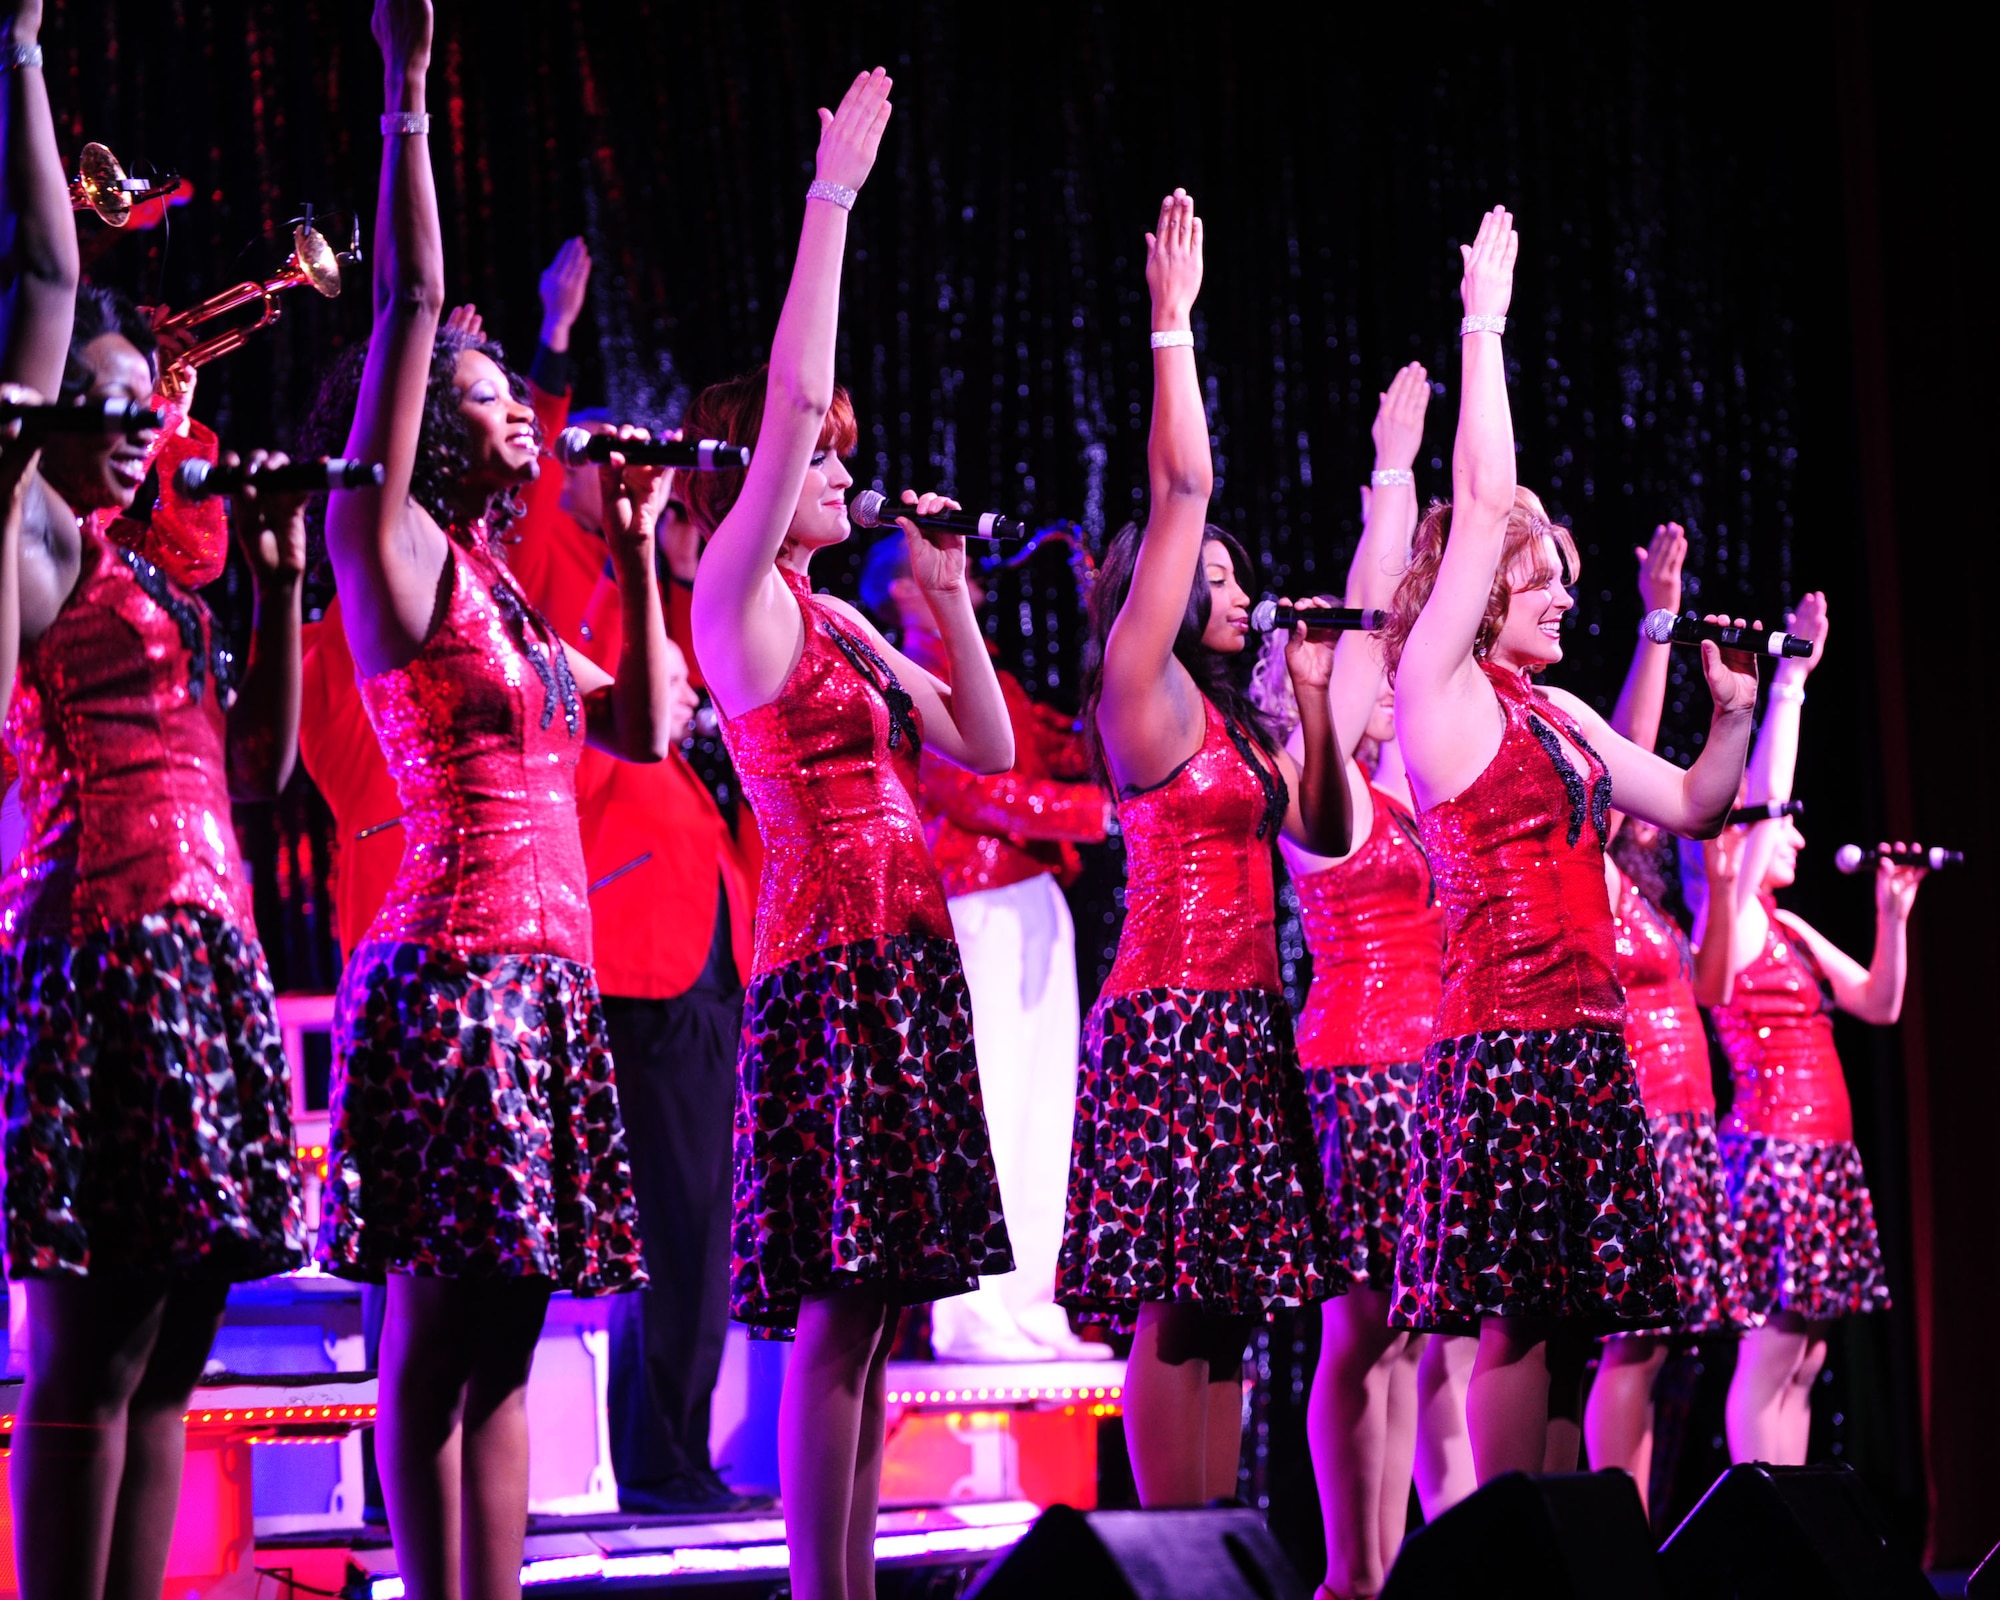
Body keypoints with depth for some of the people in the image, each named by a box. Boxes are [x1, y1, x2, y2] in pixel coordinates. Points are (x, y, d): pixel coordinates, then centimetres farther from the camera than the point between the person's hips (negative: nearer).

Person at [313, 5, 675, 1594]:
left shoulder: (498, 592, 20)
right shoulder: (387, 545, -2)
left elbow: (646, 727, 25)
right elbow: (410, 304, -10)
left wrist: (639, 552, 24)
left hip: (545, 980, 8)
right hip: (452, 969, -8)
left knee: (502, 1340, 6)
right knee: (437, 1333, -7)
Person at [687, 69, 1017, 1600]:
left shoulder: (840, 622, 19)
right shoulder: (735, 597, -4)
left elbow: (988, 746, 20)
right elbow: (790, 397, -15)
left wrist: (947, 593, 11)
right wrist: (833, 197, -12)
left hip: (904, 958, 8)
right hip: (830, 959, -8)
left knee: (878, 1303, 7)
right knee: (841, 1302, -10)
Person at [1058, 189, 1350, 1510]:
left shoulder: (1233, 724, 20)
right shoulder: (1144, 691, -2)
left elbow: (1322, 833, 21)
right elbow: (1181, 487, -8)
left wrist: (1313, 697, 14)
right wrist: (1174, 324, -5)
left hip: (1243, 1023, 8)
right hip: (1173, 1017, -8)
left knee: (1226, 1304, 5)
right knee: (1177, 1305, -11)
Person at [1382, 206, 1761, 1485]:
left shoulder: (1563, 716, 21)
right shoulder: (1438, 688, -2)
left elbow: (1690, 807, 27)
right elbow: (1483, 504, -9)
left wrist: (1738, 712, 12)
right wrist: (1485, 328, -5)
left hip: (1588, 1042, 8)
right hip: (1505, 1033, -8)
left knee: (1574, 1317, 5)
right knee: (1519, 1317, -11)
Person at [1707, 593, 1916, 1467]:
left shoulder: (1788, 929, 19)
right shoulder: (1725, 914, -5)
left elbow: (1880, 1002, 22)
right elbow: (1759, 795, -16)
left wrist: (1893, 914, 10)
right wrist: (1790, 680, -15)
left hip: (1821, 1152, 9)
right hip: (1771, 1143, -9)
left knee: (1802, 1357, 7)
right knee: (1767, 1355, -10)